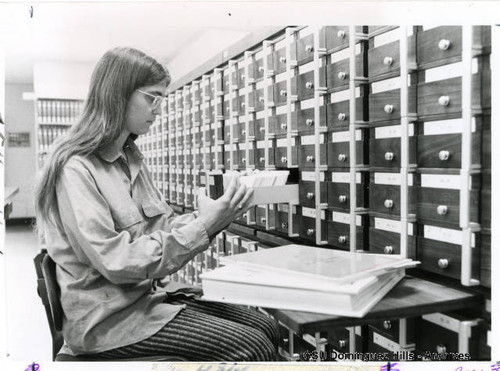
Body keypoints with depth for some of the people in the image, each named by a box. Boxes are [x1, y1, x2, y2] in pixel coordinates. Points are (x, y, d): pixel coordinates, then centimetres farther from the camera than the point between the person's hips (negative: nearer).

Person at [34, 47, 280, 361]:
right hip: (109, 317, -8)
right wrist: (202, 227, -22)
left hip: (151, 294, 8)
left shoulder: (131, 158, 11)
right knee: (252, 348, -17)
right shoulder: (75, 168, -16)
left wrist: (212, 218, -9)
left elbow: (163, 226, 9)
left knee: (266, 327, -3)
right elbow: (116, 262, -21)